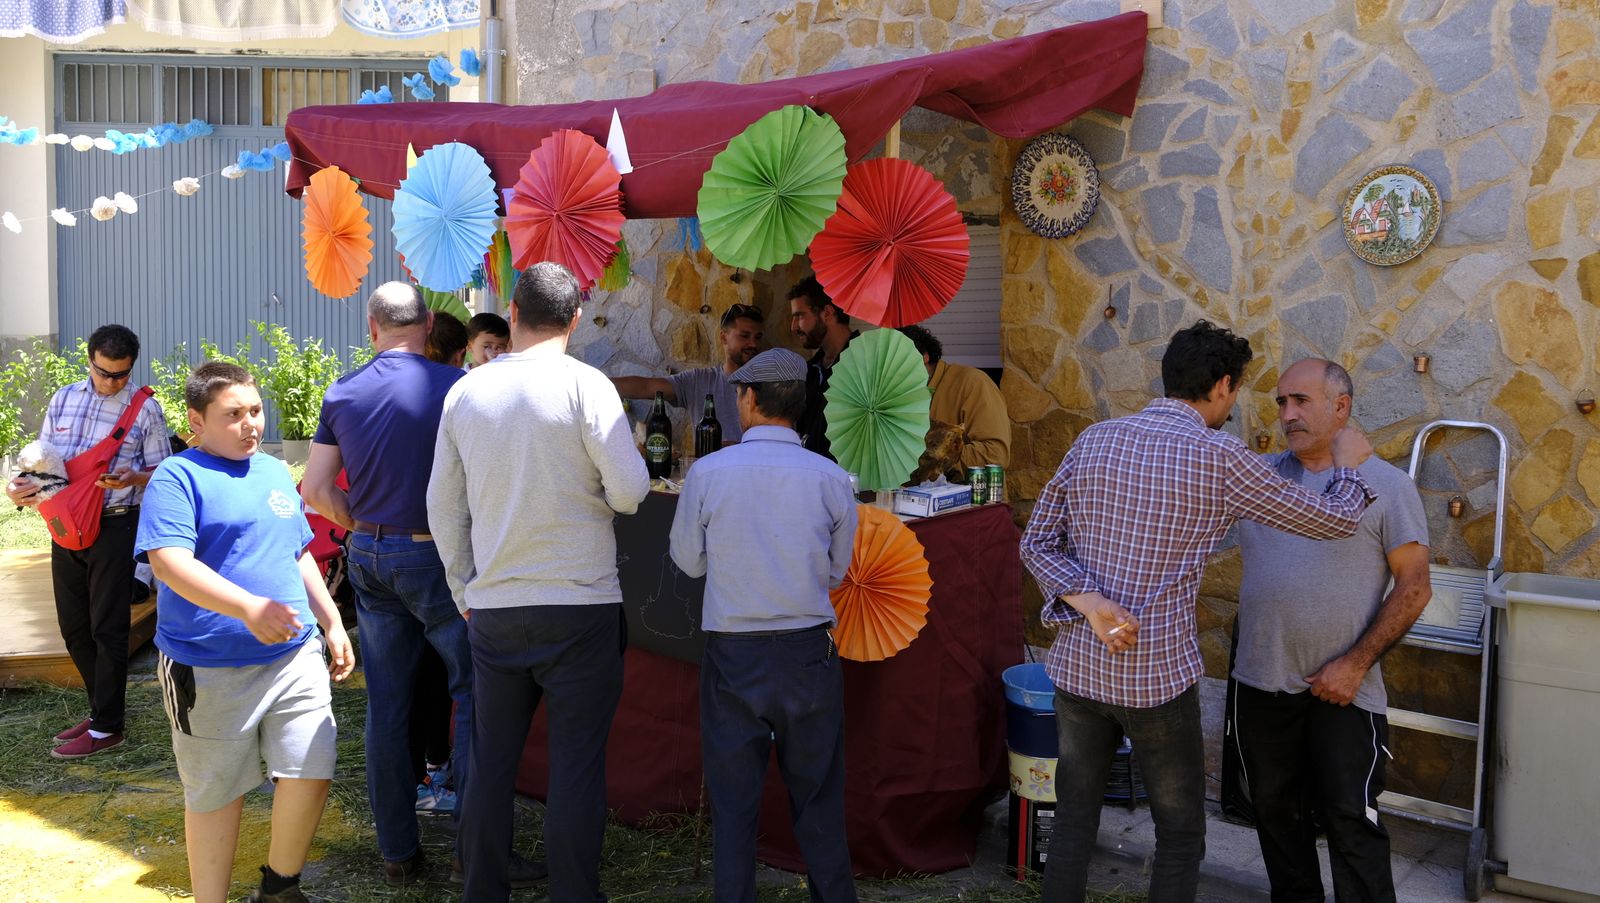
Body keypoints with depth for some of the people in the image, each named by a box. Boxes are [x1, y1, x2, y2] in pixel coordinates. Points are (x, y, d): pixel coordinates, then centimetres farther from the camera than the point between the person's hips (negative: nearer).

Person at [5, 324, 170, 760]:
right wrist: (20, 487, -4)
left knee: (107, 629, -1)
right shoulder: (62, 401, 10)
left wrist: (133, 478, -23)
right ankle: (104, 707, 28)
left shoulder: (145, 409, -3)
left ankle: (106, 727, 8)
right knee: (73, 626, 12)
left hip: (114, 527, -5)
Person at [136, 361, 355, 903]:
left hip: (296, 658, 5)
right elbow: (169, 561, -22)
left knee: (311, 776, -1)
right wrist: (248, 607, -32)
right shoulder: (178, 476, -8)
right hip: (211, 670, -5)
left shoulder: (275, 472, 14)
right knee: (215, 796, 8)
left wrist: (332, 623, 19)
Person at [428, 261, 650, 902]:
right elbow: (630, 490, -14)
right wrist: (606, 495, 10)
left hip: (492, 608, 4)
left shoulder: (464, 392, 5)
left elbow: (443, 507, 10)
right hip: (580, 607, -4)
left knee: (490, 761, 13)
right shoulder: (585, 384, -9)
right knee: (576, 765, 4)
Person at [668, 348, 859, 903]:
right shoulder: (830, 478, -6)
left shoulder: (707, 473, -9)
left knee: (733, 798, 12)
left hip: (733, 654, -1)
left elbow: (689, 561, 2)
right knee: (818, 796, 13)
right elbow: (837, 570, 5)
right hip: (809, 651, 1)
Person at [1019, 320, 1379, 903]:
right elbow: (1337, 520, 0)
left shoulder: (1095, 439, 3)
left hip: (1077, 666, 4)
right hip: (1158, 677, -4)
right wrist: (1347, 463, 18)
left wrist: (1087, 601, -10)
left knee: (1074, 821, 17)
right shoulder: (1218, 457, -10)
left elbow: (1037, 542, 3)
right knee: (1180, 835, 14)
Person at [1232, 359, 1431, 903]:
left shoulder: (1386, 485, -5)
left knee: (1350, 822, 1)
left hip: (1342, 689, -4)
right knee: (1276, 809, 17)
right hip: (1260, 684, 4)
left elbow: (1414, 587, -7)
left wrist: (1356, 664, -14)